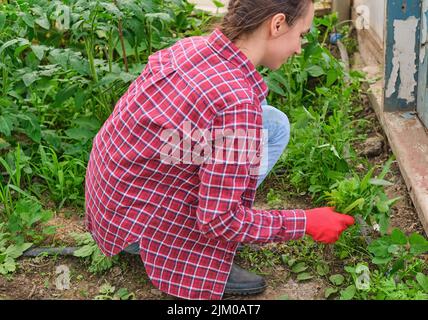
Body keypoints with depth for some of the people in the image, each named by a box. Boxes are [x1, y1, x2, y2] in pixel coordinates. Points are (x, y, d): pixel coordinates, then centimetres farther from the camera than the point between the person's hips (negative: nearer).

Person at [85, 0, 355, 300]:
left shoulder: (193, 45, -7)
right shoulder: (236, 102, -30)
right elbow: (219, 221, -24)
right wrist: (306, 223, -12)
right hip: (135, 224, -7)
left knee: (274, 124, 4)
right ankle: (201, 263, -5)